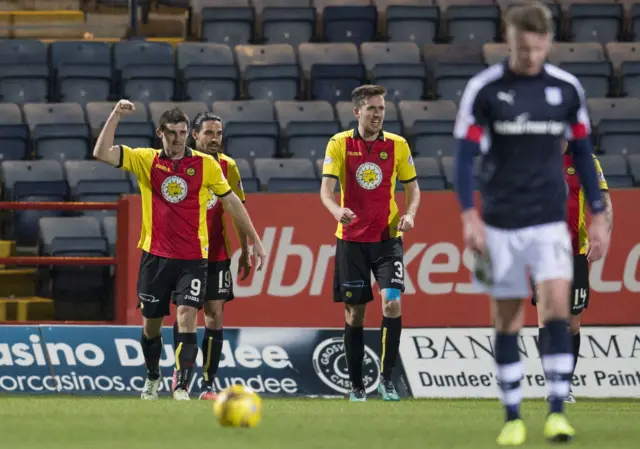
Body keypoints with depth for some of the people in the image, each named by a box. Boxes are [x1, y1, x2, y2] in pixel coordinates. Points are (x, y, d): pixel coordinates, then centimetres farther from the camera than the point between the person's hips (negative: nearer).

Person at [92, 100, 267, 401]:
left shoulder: (206, 164, 1)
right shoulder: (146, 160, 2)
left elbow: (231, 201, 9)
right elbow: (101, 153, -7)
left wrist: (255, 240, 9)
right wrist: (115, 116, -15)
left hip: (192, 258, -2)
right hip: (155, 255, 2)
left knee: (187, 317, -16)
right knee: (151, 323, 12)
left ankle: (181, 387, -18)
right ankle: (152, 378, 36)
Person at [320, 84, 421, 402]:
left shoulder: (397, 145, 2)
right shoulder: (339, 144, -2)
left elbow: (412, 187, 10)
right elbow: (326, 187, -10)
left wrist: (410, 214, -10)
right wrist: (336, 210, -31)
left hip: (387, 237, 0)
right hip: (351, 239, 0)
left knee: (392, 303, -16)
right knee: (354, 313, 3)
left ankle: (386, 377, -5)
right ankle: (356, 385, 13)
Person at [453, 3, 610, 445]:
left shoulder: (567, 88, 2)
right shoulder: (484, 89, -4)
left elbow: (582, 154, 12)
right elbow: (466, 156, -2)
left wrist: (598, 215, 9)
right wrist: (470, 217, -13)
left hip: (550, 222, 1)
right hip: (500, 223, -1)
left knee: (557, 307, -15)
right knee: (508, 320, 4)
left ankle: (558, 412, -12)